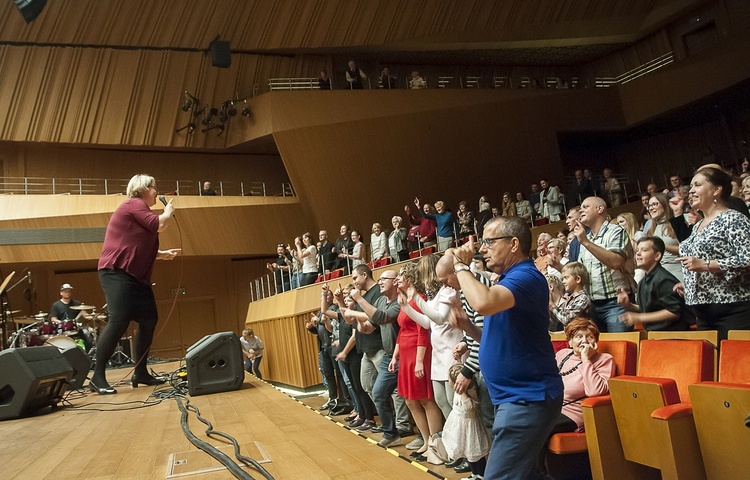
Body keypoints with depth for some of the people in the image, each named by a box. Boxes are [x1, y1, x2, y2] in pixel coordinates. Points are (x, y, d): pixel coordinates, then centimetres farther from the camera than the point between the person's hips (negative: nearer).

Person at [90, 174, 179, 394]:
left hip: (136, 276, 11)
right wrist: (168, 211, 6)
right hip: (117, 272, -11)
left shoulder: (140, 210, 26)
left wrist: (163, 254, 27)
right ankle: (97, 377, -13)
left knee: (149, 320, 5)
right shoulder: (134, 204, -5)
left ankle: (140, 373, 11)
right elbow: (160, 225, -13)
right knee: (119, 320, -19)